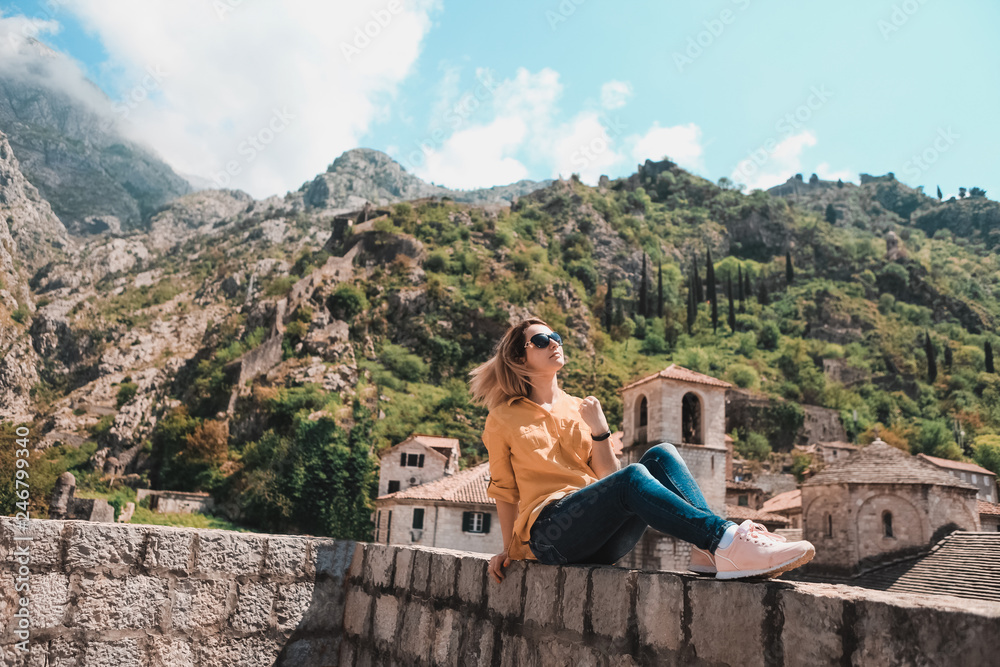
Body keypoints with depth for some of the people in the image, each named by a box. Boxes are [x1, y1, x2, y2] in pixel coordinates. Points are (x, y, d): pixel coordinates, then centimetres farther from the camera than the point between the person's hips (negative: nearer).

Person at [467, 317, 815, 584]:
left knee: (662, 454, -20)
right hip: (550, 535, -4)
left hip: (602, 541, 5)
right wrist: (509, 549, 5)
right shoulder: (503, 419, 9)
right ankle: (727, 542, -43)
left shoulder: (579, 408, 18)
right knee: (632, 476, -32)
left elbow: (607, 475, 11)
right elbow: (504, 490, 13)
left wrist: (599, 431, -5)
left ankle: (707, 550, -35)